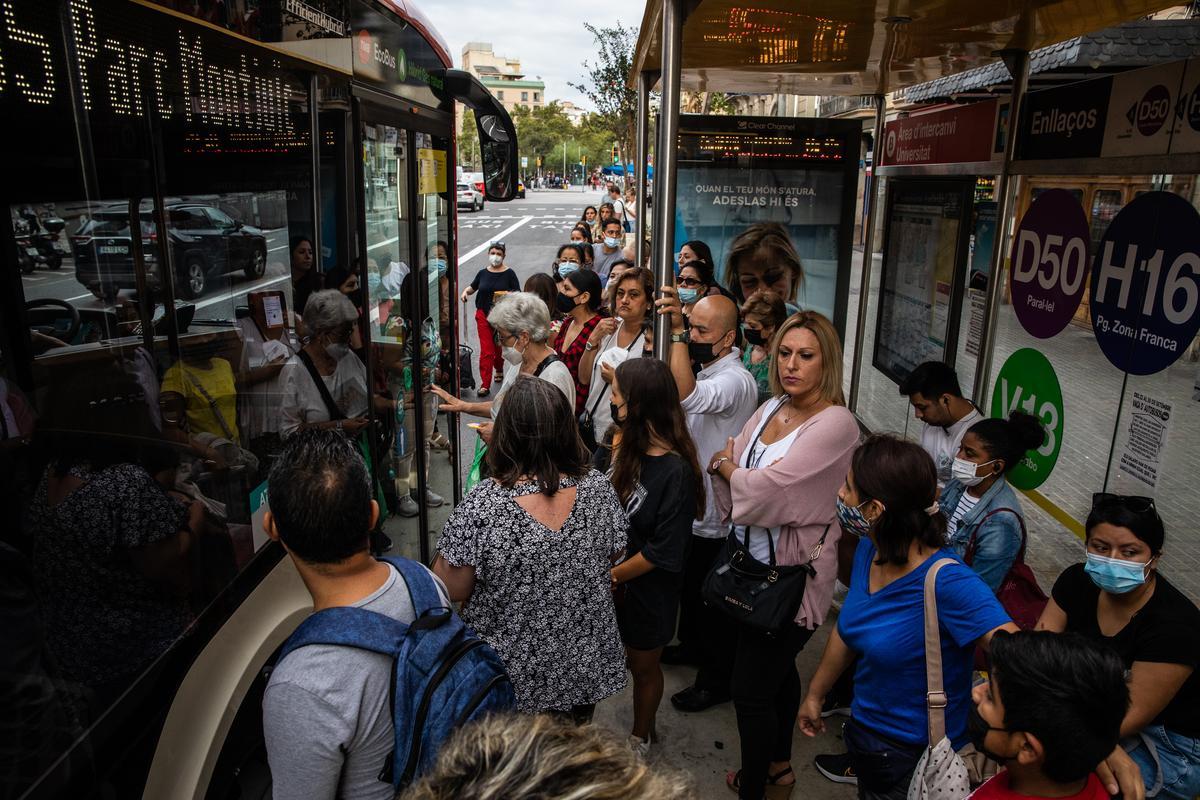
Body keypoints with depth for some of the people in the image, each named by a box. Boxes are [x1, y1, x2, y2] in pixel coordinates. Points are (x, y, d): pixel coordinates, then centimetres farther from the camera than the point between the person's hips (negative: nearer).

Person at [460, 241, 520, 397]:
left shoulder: (509, 273, -4)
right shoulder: (483, 273, 5)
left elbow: (518, 294, -6)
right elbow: (473, 287, 21)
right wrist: (466, 291, 0)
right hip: (483, 315, 1)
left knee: (499, 346, 17)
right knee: (486, 350, -5)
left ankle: (498, 369, 48)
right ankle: (485, 384, -3)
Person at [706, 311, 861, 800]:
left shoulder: (835, 423, -21)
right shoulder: (773, 407, 3)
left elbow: (768, 488, -26)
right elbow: (725, 466, 4)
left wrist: (726, 465, -9)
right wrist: (728, 467, -17)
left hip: (791, 572, -7)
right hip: (752, 561, 7)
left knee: (751, 690, 5)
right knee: (778, 670, 26)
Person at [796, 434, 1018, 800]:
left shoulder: (947, 582, -32)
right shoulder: (868, 550, -10)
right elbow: (846, 630, 5)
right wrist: (815, 694, 15)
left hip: (918, 759, -6)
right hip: (865, 727, 6)